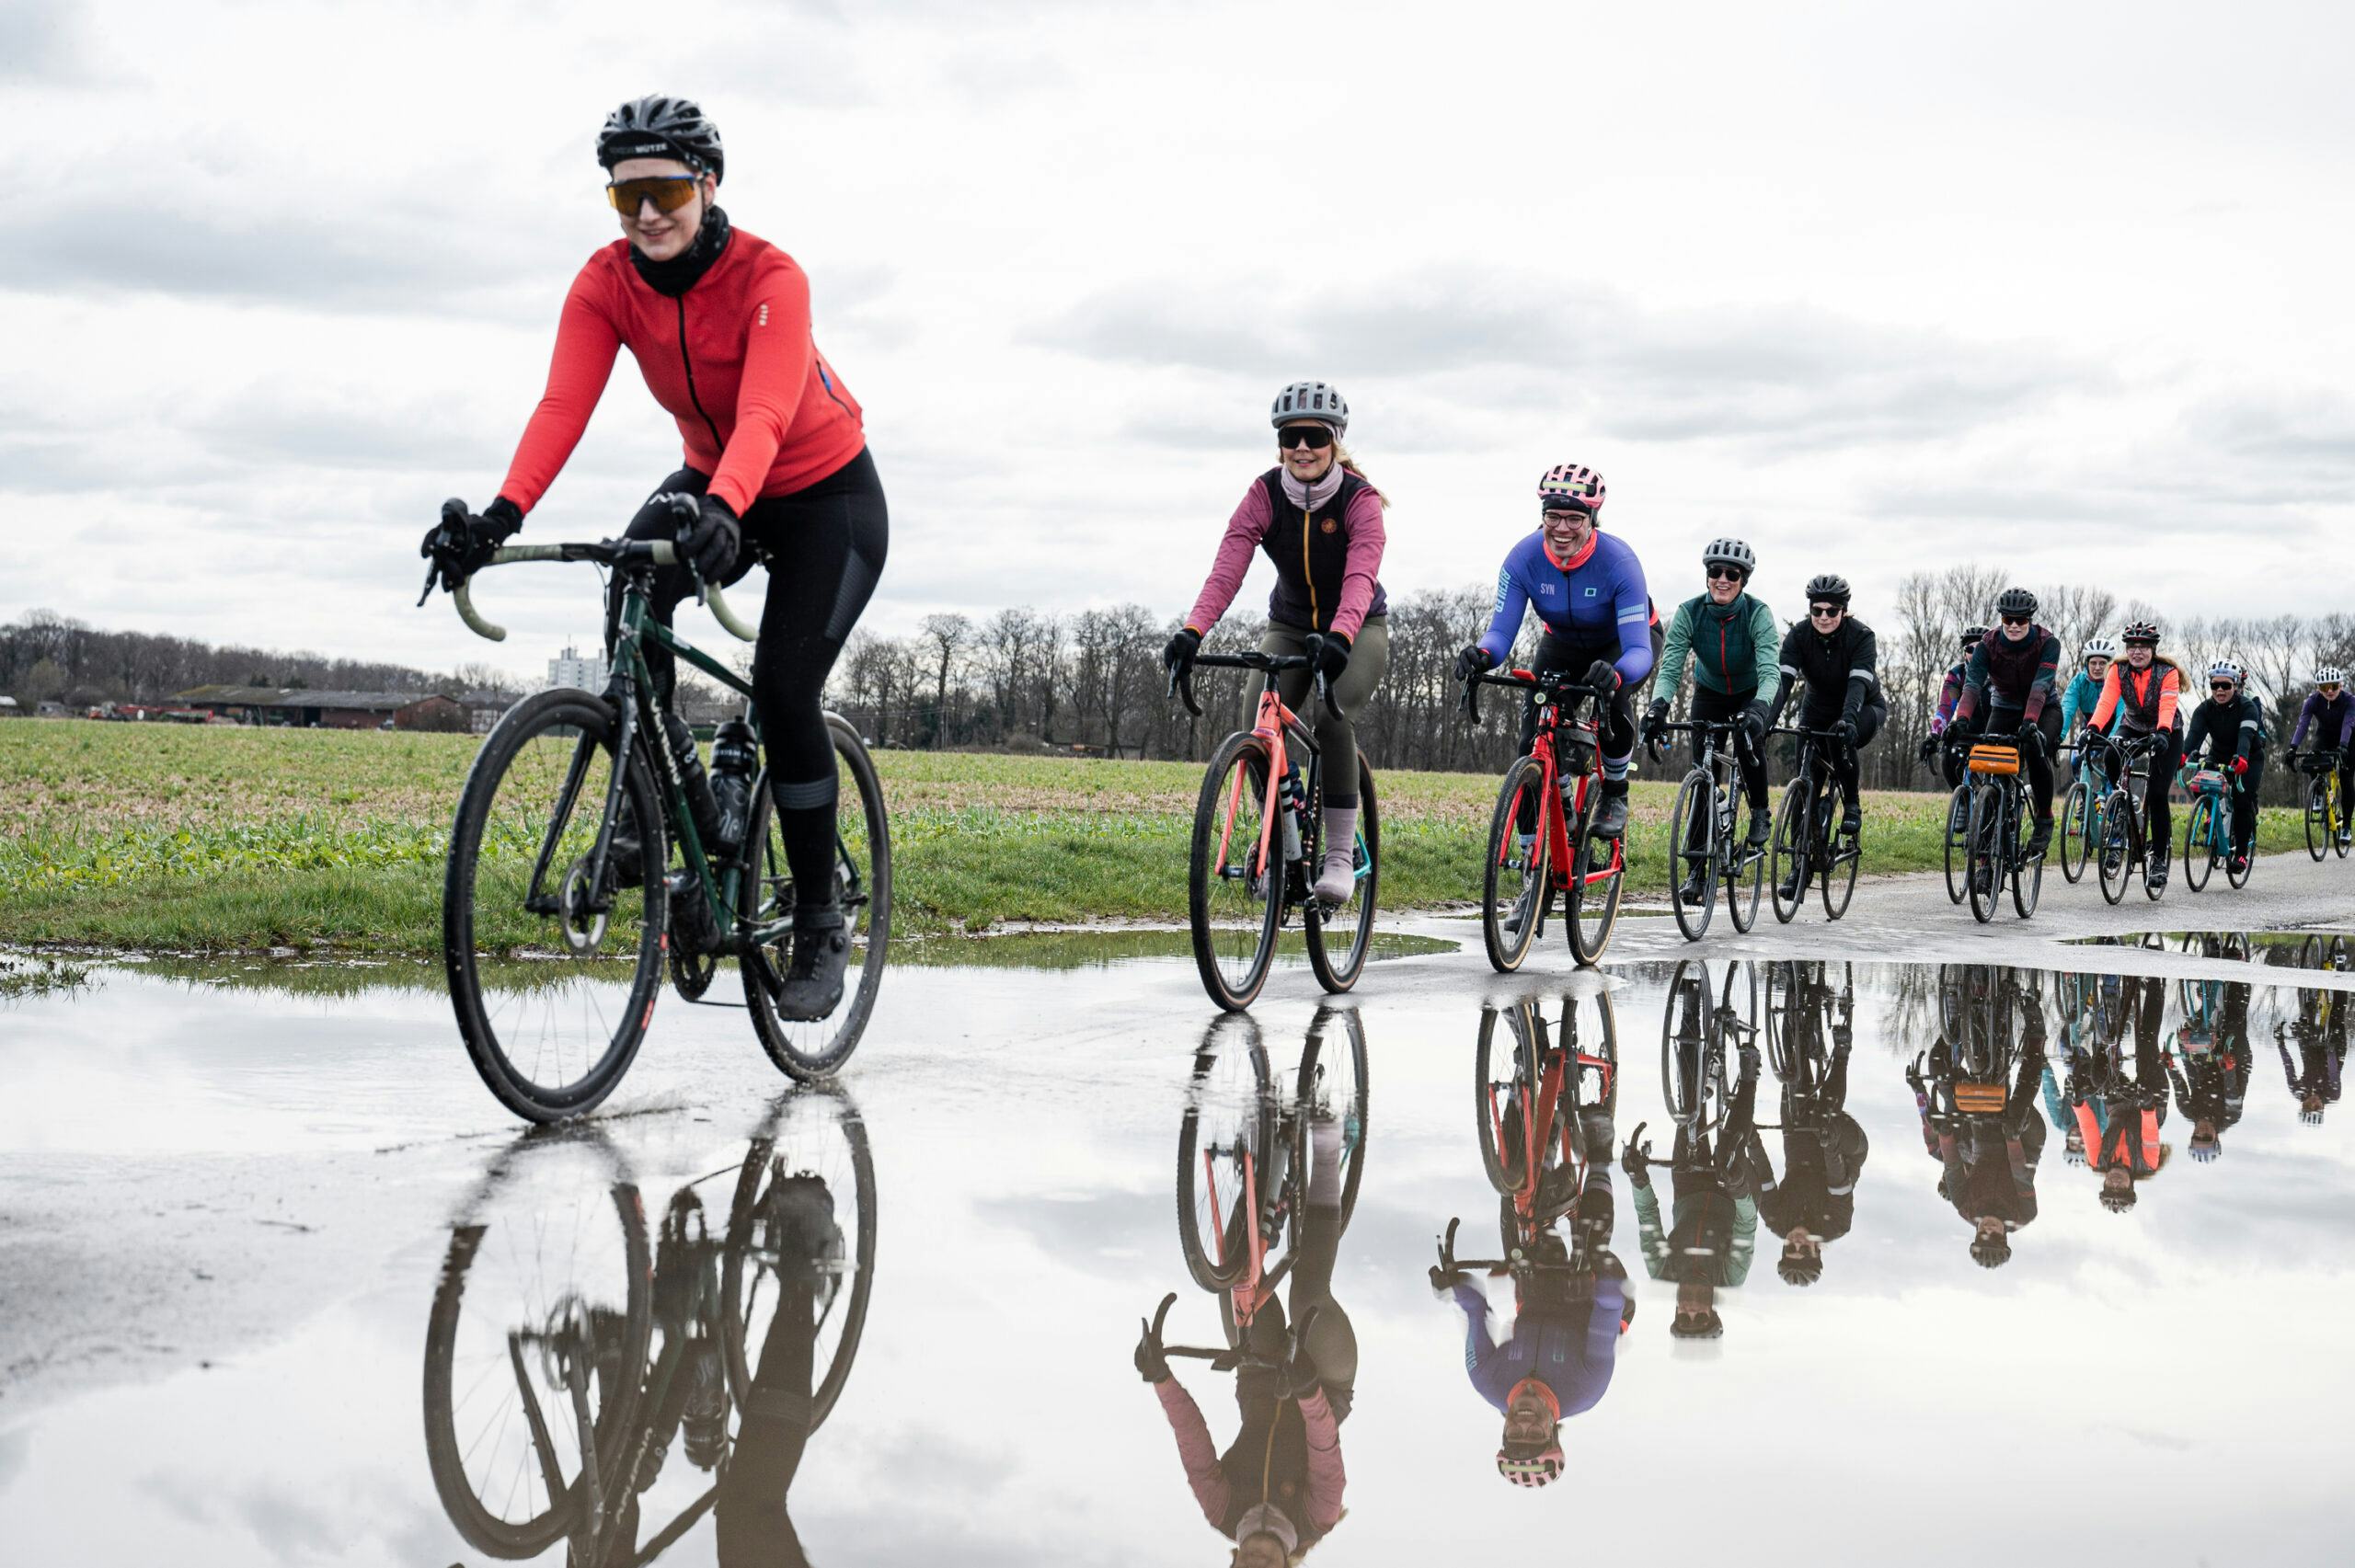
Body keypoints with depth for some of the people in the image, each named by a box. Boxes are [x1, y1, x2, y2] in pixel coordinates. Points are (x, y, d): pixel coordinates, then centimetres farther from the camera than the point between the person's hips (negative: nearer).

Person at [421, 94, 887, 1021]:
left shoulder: (769, 279, -28)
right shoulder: (606, 283, -15)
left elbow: (764, 416, -42)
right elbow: (563, 405, -27)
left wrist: (722, 511, -61)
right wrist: (501, 513, -43)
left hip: (825, 494, -4)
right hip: (711, 481, 4)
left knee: (783, 690, -18)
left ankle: (820, 928, -4)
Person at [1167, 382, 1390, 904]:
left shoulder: (1359, 499, -21)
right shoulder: (1265, 495, -14)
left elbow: (1361, 577, -37)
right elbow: (1227, 567, -26)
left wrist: (1339, 636, -56)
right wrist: (1192, 632, -42)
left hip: (1356, 630, -3)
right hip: (1290, 627, 3)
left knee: (1330, 717, -30)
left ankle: (1341, 855, -17)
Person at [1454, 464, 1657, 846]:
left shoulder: (1618, 561, -36)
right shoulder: (1524, 558, -28)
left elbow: (1638, 649, -40)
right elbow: (1501, 631, -28)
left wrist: (1614, 674, -63)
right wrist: (1481, 653, -52)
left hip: (1624, 640, -3)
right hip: (1564, 643, 3)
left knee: (1611, 698, -35)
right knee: (1534, 736, -15)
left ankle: (1616, 794, -7)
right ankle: (1532, 850, -2)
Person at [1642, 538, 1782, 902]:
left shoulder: (1758, 613, -28)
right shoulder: (1689, 612, -23)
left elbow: (1770, 670, -38)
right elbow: (1670, 667, -30)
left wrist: (1758, 710, -57)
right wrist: (1658, 706, -49)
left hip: (1753, 693, -2)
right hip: (1710, 693, 2)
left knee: (1747, 741, -32)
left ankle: (1760, 814, -4)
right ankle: (1697, 868, -4)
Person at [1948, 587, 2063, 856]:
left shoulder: (2047, 643, -21)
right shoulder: (1989, 645, -16)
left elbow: (2040, 687, -35)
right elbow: (1972, 684, -29)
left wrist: (2029, 722, -51)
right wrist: (1962, 718, -47)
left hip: (2043, 710, -2)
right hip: (2004, 710, 2)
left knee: (2034, 748, -34)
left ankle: (2044, 819, -15)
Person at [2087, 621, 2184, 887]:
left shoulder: (2167, 673, -21)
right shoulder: (2118, 671, -14)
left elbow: (2167, 707, -36)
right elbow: (2107, 702, -28)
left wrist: (2162, 733, -55)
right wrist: (2093, 729, -46)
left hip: (2166, 734, -3)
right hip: (2132, 728, 3)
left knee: (2156, 794, -14)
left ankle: (2159, 858, -1)